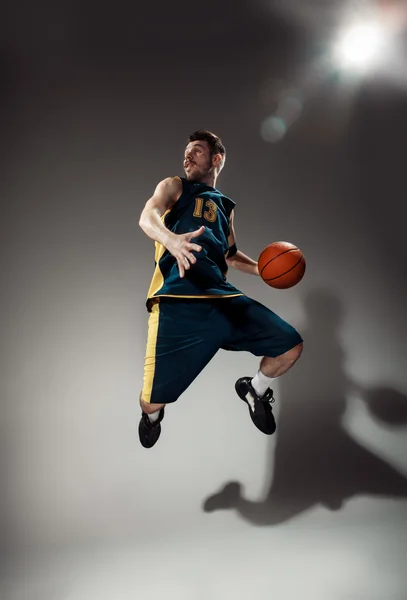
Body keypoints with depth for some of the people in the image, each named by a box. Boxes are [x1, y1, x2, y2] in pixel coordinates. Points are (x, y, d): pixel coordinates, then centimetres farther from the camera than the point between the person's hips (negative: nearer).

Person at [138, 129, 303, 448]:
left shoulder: (226, 205, 27)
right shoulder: (174, 186, 14)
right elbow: (148, 216, -8)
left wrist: (261, 268, 17)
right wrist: (171, 239, -32)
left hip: (224, 297, 5)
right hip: (178, 300, -4)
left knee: (291, 345, -3)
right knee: (153, 399, -10)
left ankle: (255, 390, 30)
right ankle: (152, 416, 31)